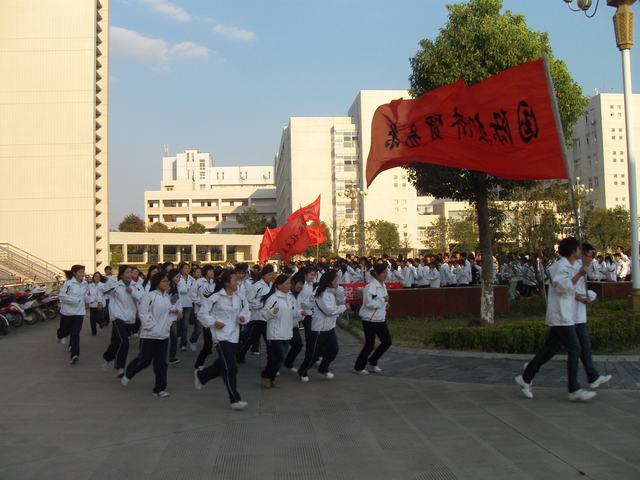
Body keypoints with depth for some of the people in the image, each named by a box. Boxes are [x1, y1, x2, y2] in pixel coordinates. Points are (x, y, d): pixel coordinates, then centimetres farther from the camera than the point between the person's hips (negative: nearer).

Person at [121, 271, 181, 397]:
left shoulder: (167, 297, 9)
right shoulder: (150, 296, -12)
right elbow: (143, 313, -14)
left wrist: (169, 324, 4)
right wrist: (151, 326, -17)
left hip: (163, 335, 6)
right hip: (149, 334, -6)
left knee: (161, 362, 4)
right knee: (144, 359, 2)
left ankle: (160, 388, 10)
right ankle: (127, 374, 29)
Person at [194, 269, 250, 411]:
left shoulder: (238, 298, 5)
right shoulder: (216, 297, -12)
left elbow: (244, 311, 16)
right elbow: (202, 313, -6)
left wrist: (243, 318, -5)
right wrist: (213, 323, -15)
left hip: (233, 335, 7)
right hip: (221, 335, -7)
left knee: (222, 365, 18)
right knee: (230, 368, -12)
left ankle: (200, 375, 45)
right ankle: (235, 400, -7)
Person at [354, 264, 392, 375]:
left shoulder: (383, 285, 9)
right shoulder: (371, 286, -19)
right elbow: (370, 303, -26)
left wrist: (386, 303, 5)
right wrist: (383, 300, -22)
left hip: (380, 319, 9)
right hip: (370, 320, -8)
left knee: (387, 341, 6)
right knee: (369, 344, 0)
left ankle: (372, 361, 25)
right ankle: (359, 367, 19)